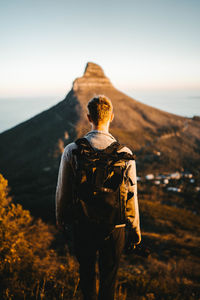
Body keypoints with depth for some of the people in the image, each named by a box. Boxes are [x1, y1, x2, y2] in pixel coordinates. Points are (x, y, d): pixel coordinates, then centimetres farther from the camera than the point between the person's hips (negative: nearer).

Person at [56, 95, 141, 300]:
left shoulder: (72, 150, -13)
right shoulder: (125, 153, -15)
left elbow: (63, 191, -3)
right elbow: (131, 196, -8)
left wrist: (60, 217, 16)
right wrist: (135, 229, 8)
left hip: (83, 224, 1)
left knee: (86, 271, 25)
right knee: (109, 276, 20)